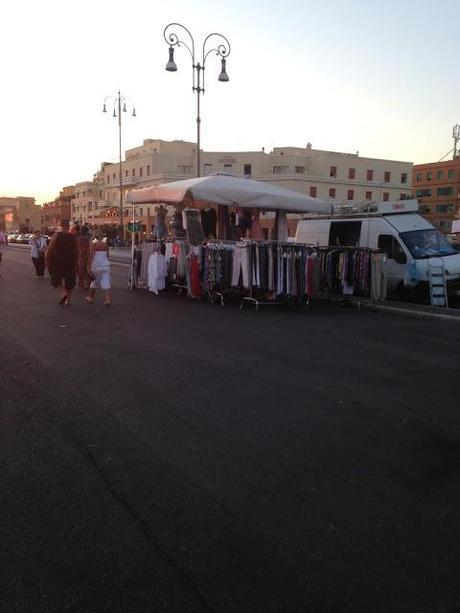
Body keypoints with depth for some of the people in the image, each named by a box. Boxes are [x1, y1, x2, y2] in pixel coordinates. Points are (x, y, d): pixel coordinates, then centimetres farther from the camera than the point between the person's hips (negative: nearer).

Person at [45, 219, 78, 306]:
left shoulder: (56, 236, -8)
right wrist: (75, 262, 10)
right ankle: (68, 299, 16)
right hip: (70, 263, 2)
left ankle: (63, 293, -14)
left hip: (58, 263, -2)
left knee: (55, 280, 11)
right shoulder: (73, 237, -2)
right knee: (69, 281, 13)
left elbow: (50, 250, -8)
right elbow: (75, 252, 0)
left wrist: (47, 261, 2)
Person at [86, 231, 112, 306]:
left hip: (96, 266, -2)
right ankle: (108, 300, -14)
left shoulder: (94, 244, -8)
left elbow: (91, 256, -11)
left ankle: (91, 298, 28)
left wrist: (89, 268, -10)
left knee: (94, 282, 14)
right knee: (106, 283, -3)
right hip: (105, 265, 2)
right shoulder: (105, 244, 4)